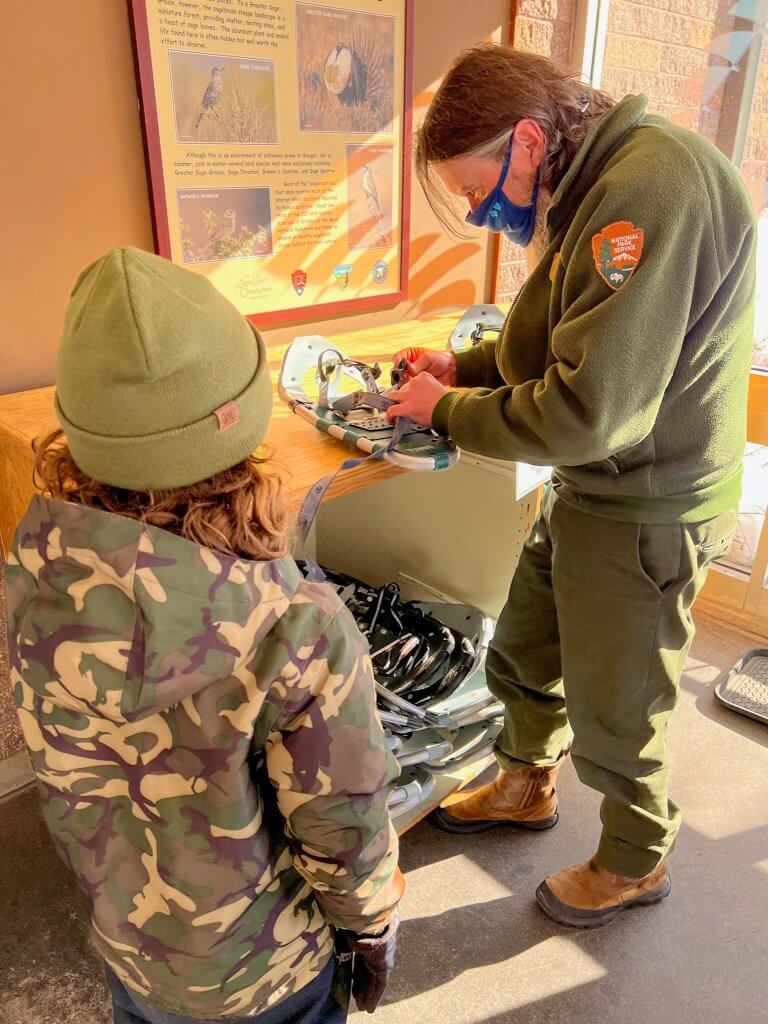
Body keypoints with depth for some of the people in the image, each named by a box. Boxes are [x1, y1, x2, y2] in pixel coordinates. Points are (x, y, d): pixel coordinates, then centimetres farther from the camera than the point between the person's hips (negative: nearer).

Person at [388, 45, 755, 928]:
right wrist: (464, 365, 3)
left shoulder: (652, 185, -25)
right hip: (586, 489, 9)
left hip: (645, 511, -9)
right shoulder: (592, 191, 7)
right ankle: (527, 785, 50)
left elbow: (588, 414, -30)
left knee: (612, 711, 11)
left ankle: (635, 863, 40)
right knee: (522, 650, 23)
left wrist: (448, 412, -16)